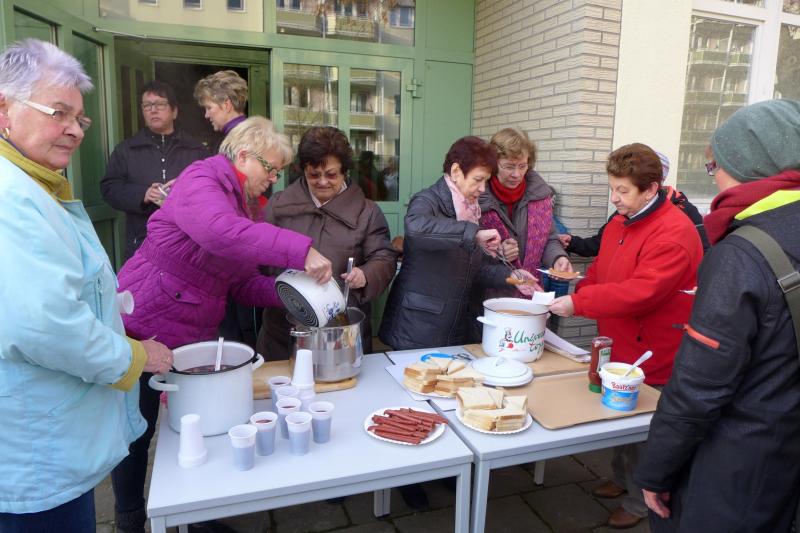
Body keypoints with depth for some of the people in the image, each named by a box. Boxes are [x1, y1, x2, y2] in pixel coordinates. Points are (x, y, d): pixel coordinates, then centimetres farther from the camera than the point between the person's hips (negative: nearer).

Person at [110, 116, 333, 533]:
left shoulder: (247, 205, 9)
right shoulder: (200, 182, -17)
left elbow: (244, 284, 5)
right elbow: (220, 231, -42)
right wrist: (302, 251, -43)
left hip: (196, 335, 8)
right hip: (145, 329, -8)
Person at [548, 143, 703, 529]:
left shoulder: (673, 232, -23)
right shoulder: (619, 223, 7)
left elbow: (641, 292, -31)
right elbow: (598, 272, 14)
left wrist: (578, 303, -28)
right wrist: (577, 295, -4)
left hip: (650, 357, -8)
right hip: (618, 347, 8)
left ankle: (640, 501, 28)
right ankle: (622, 479, 42)